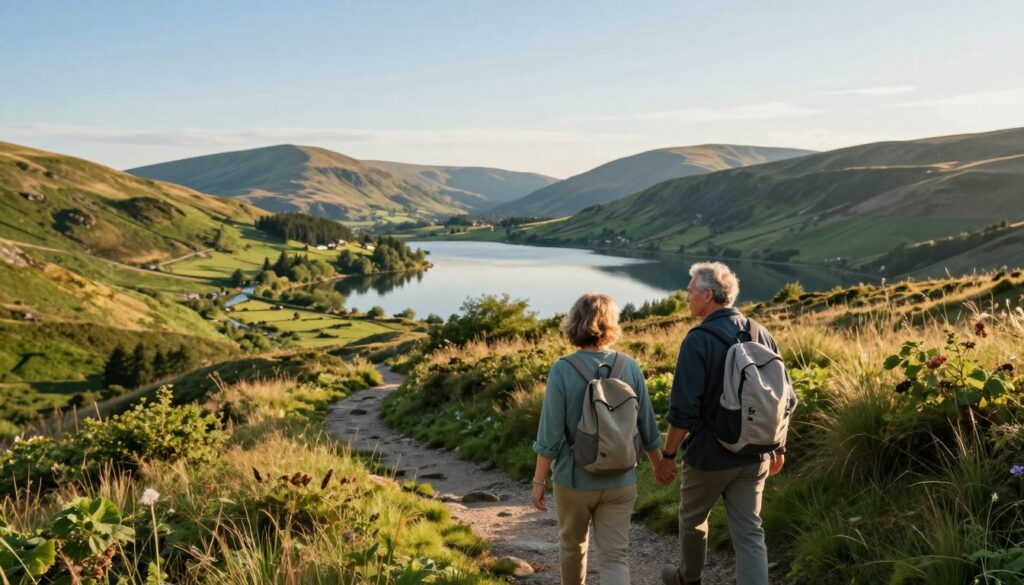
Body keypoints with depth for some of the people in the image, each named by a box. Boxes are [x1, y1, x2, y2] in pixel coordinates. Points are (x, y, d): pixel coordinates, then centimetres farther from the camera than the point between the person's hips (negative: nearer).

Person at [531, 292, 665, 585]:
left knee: (572, 545, 23)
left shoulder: (563, 370, -16)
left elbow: (550, 434, -15)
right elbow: (647, 427, 2)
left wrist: (539, 481, -5)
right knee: (615, 556, 6)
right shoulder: (630, 367, -7)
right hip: (620, 481, 2)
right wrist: (658, 463, 18)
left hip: (574, 479, -1)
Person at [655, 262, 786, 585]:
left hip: (709, 455, -4)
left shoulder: (698, 340, -18)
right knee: (749, 532, 9)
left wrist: (667, 456, -10)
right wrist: (777, 447, 19)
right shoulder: (762, 335, 1)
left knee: (692, 519, 20)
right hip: (754, 457, 5)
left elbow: (683, 409, -21)